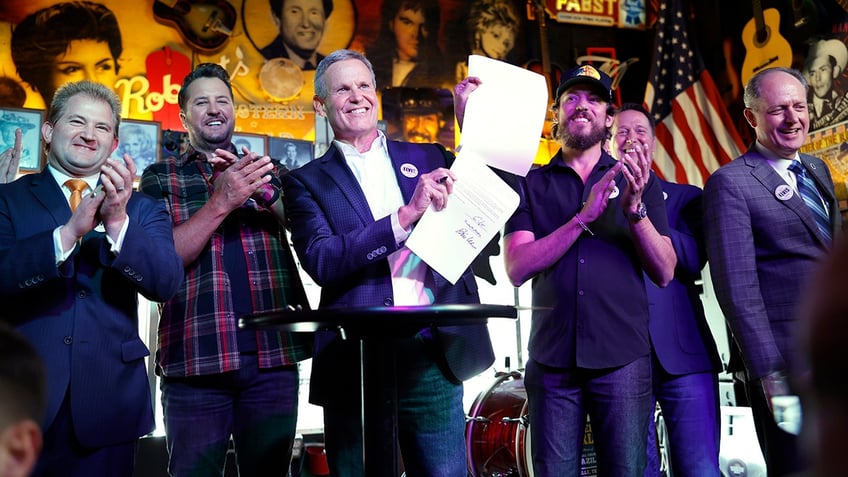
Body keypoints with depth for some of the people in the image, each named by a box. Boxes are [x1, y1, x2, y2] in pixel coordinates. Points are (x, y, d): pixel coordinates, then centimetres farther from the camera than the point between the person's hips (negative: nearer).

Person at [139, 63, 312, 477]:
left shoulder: (269, 171, 17)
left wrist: (259, 191, -15)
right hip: (196, 355, -2)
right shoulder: (160, 177, 10)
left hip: (273, 356, 2)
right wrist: (220, 203, -14)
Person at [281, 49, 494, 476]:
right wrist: (406, 215, -19)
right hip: (355, 362, -1)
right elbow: (321, 261, -10)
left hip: (434, 356, 2)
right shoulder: (306, 181, 6)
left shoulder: (429, 159, 14)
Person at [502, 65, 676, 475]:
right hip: (551, 359, 0)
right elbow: (517, 268, -5)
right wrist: (584, 217, -14)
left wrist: (634, 209, -14)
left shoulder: (638, 181, 10)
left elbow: (664, 272, 1)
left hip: (622, 357, 0)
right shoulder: (531, 184, 9)